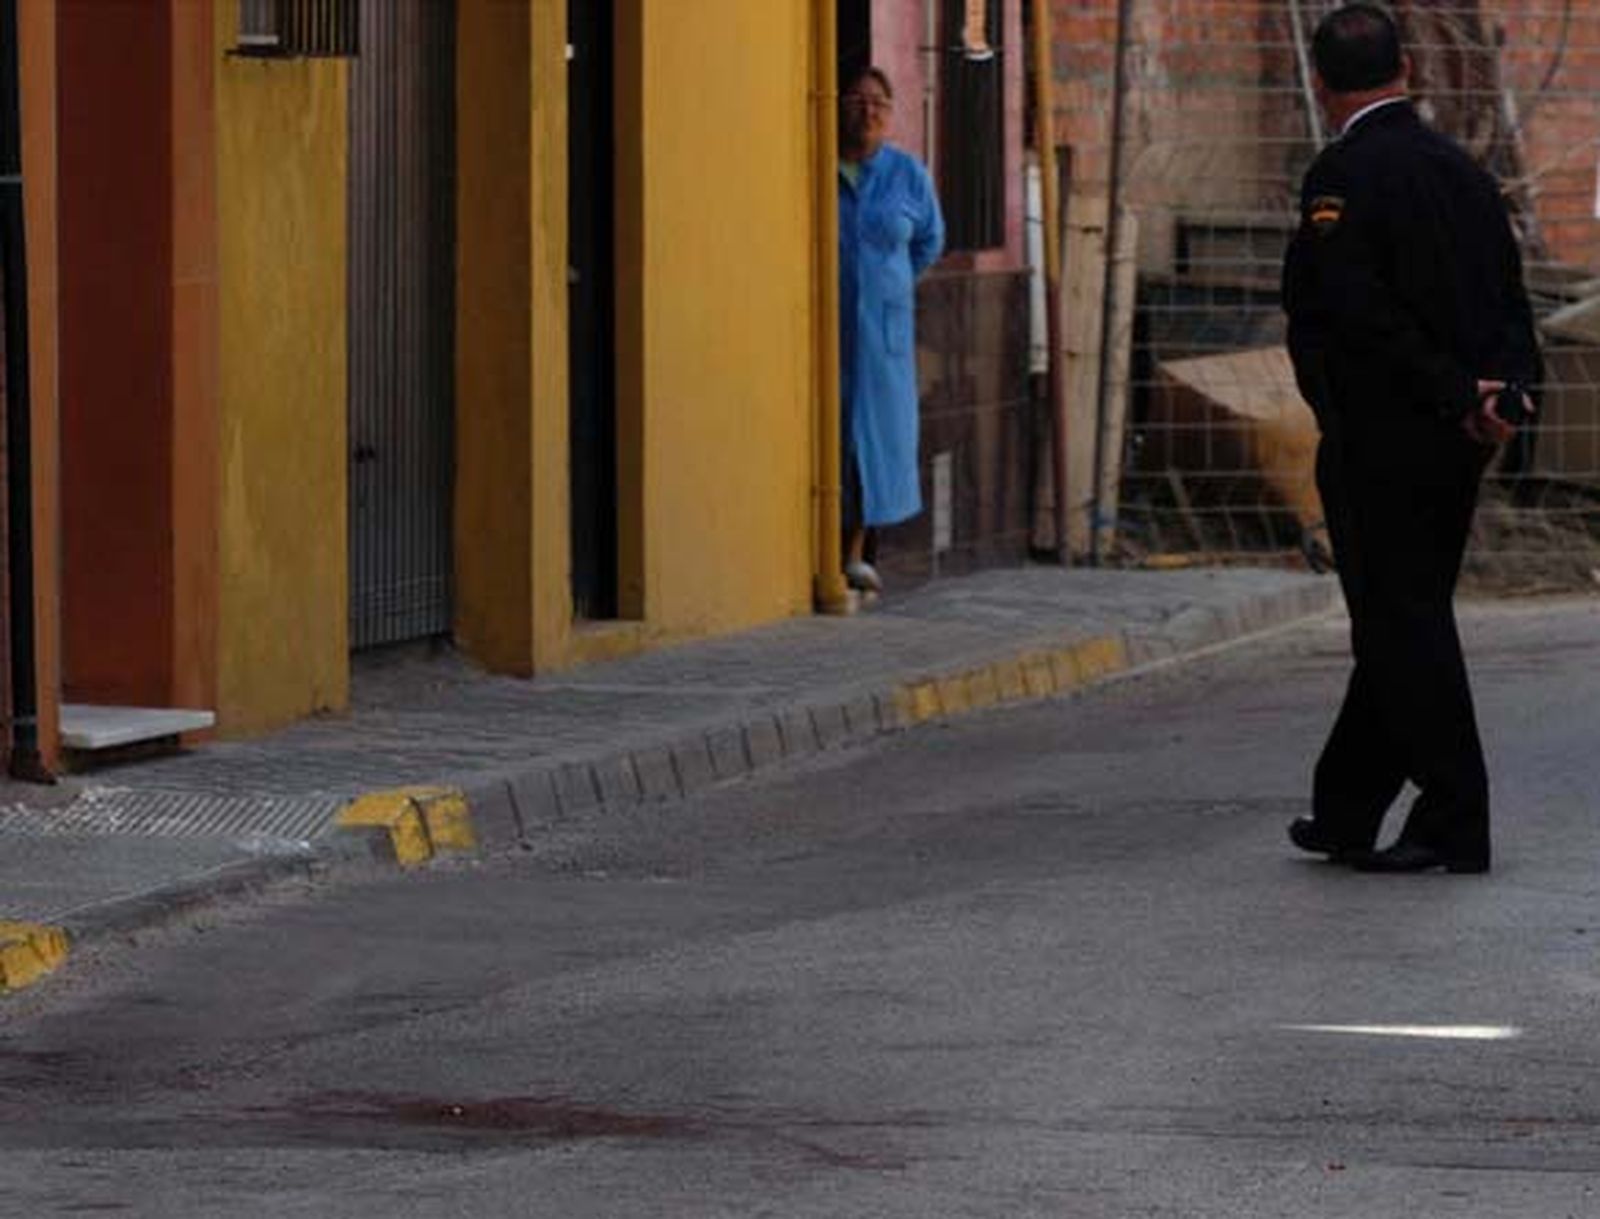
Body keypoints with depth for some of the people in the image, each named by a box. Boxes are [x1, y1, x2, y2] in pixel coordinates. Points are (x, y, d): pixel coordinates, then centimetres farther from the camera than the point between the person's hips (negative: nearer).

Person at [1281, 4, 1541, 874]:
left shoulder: (1344, 176, -14)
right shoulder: (1462, 172, 11)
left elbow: (1363, 313, -21)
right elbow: (1508, 302, 8)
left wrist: (1457, 394, -15)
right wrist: (1505, 388, -4)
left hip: (1379, 442, -8)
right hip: (1455, 444, 8)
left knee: (1404, 630, -2)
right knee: (1403, 625, 13)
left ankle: (1455, 824, -2)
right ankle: (1346, 812, 22)